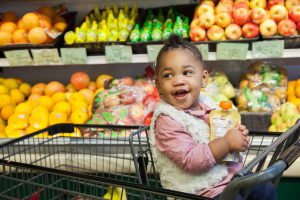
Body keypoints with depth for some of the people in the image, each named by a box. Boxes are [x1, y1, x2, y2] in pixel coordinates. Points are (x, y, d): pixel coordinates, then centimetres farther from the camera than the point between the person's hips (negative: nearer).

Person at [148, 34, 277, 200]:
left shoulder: (205, 107, 1)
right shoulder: (167, 120, -21)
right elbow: (190, 159, -29)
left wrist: (239, 135, -3)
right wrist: (227, 142, -23)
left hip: (229, 174, 8)